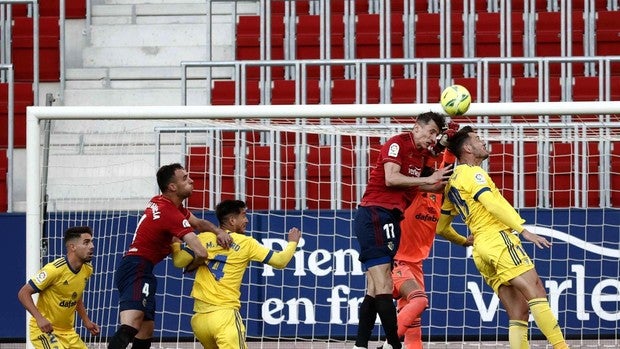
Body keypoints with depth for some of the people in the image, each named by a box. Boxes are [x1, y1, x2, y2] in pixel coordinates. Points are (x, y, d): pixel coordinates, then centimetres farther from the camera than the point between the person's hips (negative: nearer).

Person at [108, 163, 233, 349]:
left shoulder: (159, 202, 13)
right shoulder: (171, 213, -15)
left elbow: (198, 223, 22)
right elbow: (201, 252, -22)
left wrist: (219, 231, 1)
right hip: (137, 270, -11)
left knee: (146, 332, 13)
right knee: (130, 328, -28)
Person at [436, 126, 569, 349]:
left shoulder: (452, 182, 25)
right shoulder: (471, 172, -1)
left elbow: (441, 226, 30)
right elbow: (492, 203, -16)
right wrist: (524, 230, -20)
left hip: (481, 251, 9)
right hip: (498, 239, -9)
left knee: (518, 312, 2)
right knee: (537, 293, -19)